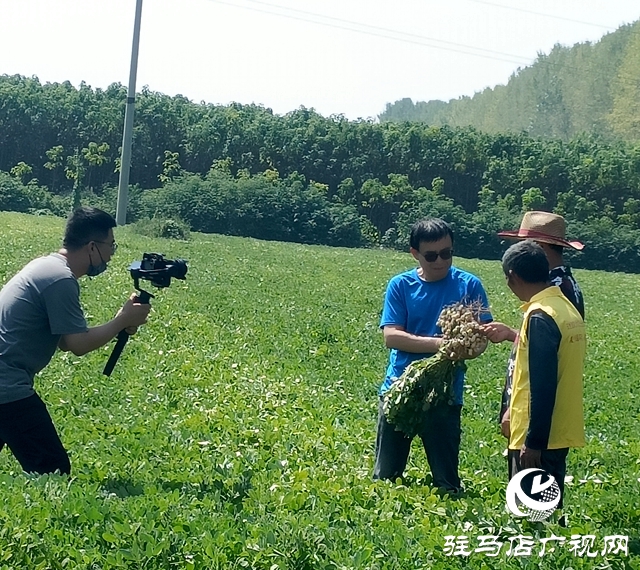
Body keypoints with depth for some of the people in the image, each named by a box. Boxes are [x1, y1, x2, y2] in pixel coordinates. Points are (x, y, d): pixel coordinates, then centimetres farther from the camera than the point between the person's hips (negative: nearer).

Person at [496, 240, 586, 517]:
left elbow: (542, 387, -22)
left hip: (538, 438, -10)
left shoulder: (540, 316, -19)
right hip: (560, 433, 10)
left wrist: (533, 442, -19)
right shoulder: (567, 306, 10)